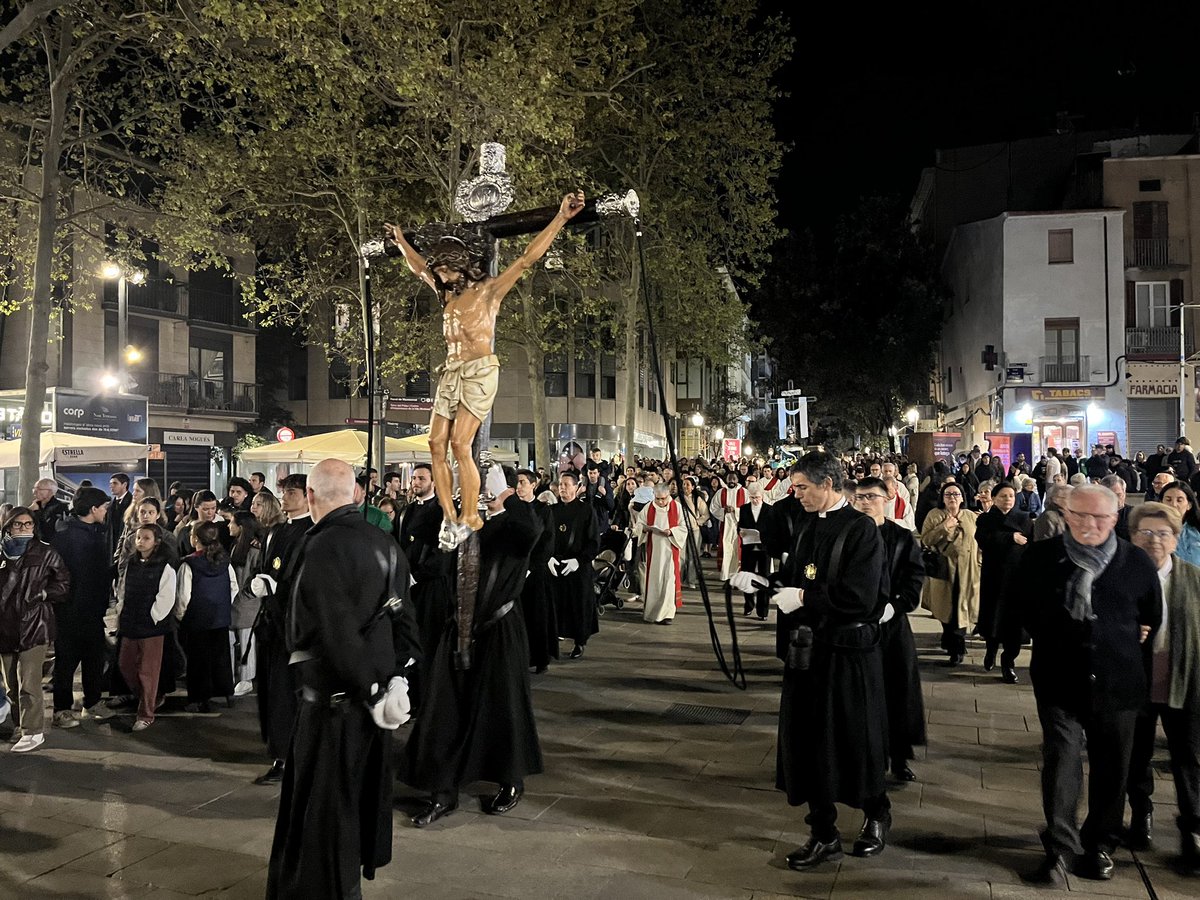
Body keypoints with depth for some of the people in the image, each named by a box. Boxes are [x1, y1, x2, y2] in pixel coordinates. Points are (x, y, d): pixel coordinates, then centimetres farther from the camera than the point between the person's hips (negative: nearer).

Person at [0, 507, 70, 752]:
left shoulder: (45, 553, 0)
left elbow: (64, 583, 5)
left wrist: (42, 594, -8)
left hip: (33, 625, -4)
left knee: (28, 681, -8)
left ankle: (33, 732, -1)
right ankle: (20, 725, 26)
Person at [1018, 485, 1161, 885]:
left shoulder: (1137, 562, -2)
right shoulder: (1040, 557, -4)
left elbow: (1153, 618, 12)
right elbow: (1024, 609, 9)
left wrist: (1123, 646, 9)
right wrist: (1053, 641, 6)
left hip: (1116, 682, 2)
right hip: (1060, 680, -1)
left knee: (1111, 767, 12)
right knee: (1061, 757, -8)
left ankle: (1100, 844, 30)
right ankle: (1059, 848, 1)